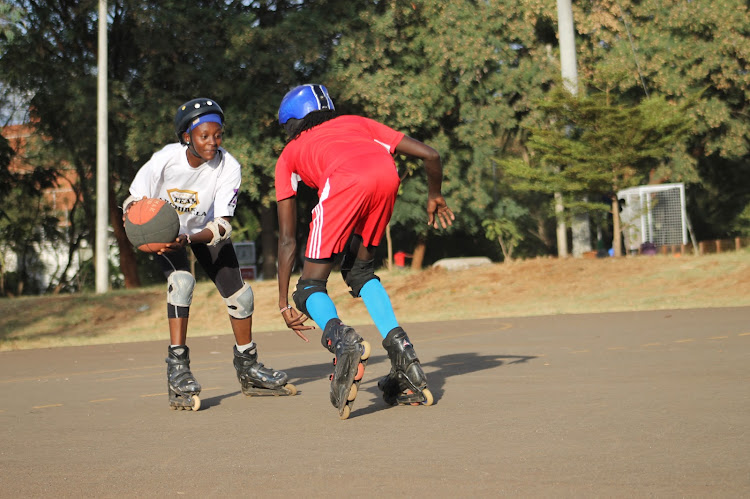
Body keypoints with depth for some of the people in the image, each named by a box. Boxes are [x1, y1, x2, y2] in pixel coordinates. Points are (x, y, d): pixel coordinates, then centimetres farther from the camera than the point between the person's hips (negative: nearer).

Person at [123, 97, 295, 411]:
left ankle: (248, 368, 25)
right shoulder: (165, 159, -30)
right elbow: (133, 202, -20)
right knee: (182, 280, -29)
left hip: (205, 229, 3)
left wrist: (188, 240, -46)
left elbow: (222, 226, -30)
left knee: (239, 293, 1)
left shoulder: (228, 167, -28)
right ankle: (178, 371, -25)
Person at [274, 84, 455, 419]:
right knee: (360, 271, 25)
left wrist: (285, 302, 38)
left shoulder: (290, 154, 36)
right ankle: (402, 352, 10)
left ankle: (339, 338, -26)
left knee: (311, 286, 7)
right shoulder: (357, 123, 42)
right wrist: (434, 197, 54)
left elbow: (287, 239, 33)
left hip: (345, 180, -3)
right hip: (387, 176, 4)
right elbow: (429, 155, 34)